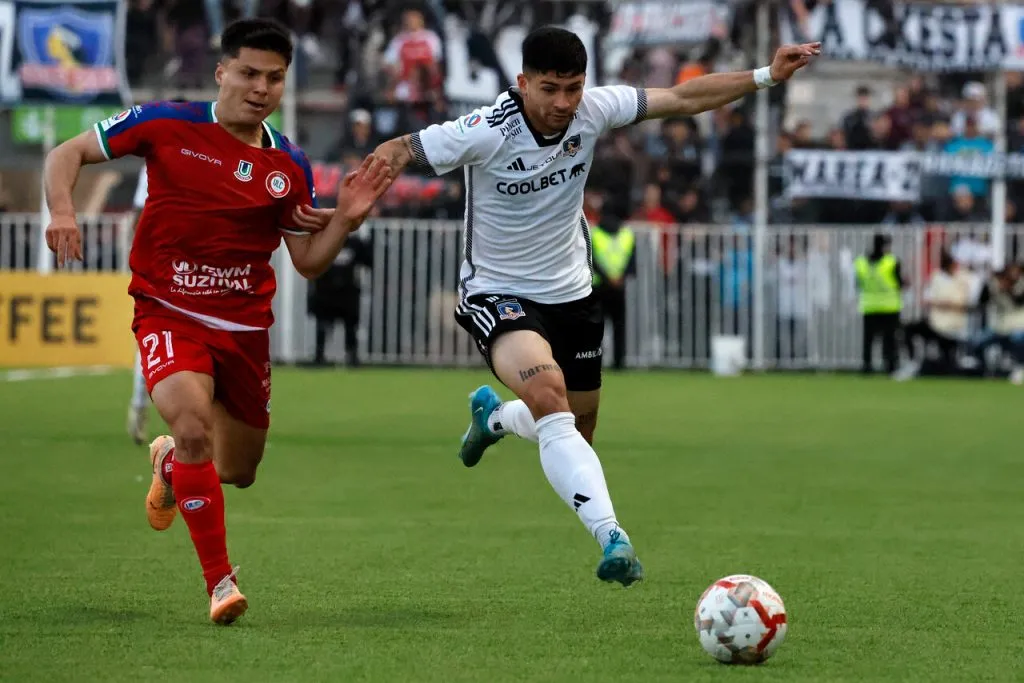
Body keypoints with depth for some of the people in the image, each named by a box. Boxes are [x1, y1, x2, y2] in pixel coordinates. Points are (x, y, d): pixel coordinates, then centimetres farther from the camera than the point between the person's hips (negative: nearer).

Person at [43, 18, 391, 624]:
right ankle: (221, 582, -20)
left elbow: (309, 261, 7)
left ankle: (171, 460, 51)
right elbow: (70, 153, 0)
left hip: (244, 326, 4)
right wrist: (63, 210, -19)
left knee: (237, 473, 13)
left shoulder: (289, 166, 2)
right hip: (169, 314, -4)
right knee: (195, 424, -30)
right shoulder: (167, 125, -7)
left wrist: (347, 218, -11)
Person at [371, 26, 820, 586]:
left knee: (577, 430, 17)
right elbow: (400, 150, -18)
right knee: (547, 391, -34)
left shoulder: (593, 110, -12)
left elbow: (681, 99, -5)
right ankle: (610, 535, -43)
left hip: (570, 292, 6)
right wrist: (384, 162, -41)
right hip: (496, 294, -6)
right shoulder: (486, 132, -24)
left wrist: (766, 76, -9)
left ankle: (493, 415, 53)